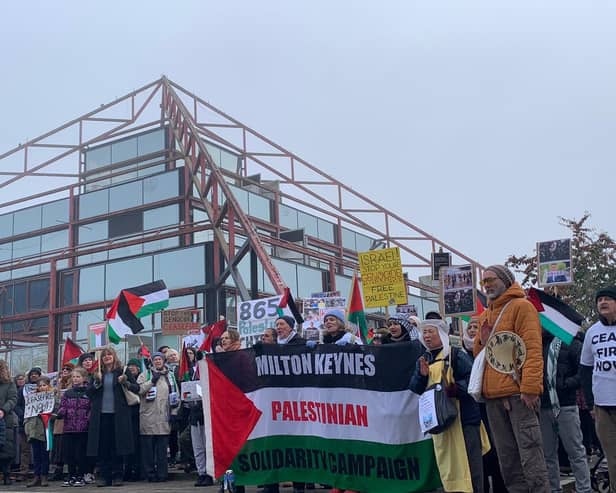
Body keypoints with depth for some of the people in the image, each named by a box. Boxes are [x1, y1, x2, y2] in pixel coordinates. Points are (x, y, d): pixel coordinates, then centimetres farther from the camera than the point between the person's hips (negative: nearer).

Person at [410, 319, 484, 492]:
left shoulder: (456, 355, -4)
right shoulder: (423, 360, 14)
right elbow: (415, 389, 10)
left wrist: (455, 389, -25)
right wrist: (422, 375, -8)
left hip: (462, 415, -6)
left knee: (467, 457, -5)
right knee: (445, 458, 8)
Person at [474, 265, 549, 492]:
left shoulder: (521, 306, -1)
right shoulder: (484, 316, 21)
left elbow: (532, 349, -10)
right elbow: (478, 354, 27)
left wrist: (530, 388, -19)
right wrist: (482, 342, 4)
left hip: (518, 394, -7)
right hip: (493, 396, 7)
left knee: (529, 452, -9)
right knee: (507, 457, 10)